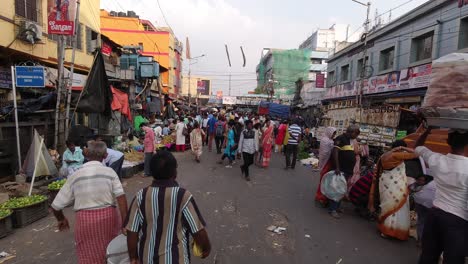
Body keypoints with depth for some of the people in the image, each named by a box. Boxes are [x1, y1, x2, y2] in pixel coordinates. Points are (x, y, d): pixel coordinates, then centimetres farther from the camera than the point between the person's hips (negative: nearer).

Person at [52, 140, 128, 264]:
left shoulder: (75, 176, 0)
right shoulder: (109, 172, -5)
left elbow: (56, 205, 6)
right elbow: (121, 197, -16)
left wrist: (61, 219, 26)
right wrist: (124, 222, -12)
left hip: (85, 219, 0)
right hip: (108, 216, 0)